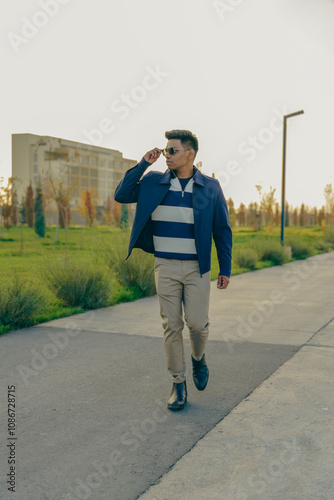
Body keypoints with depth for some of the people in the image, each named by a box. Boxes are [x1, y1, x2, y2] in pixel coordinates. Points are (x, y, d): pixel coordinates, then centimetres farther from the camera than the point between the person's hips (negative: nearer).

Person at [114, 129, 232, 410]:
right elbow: (121, 195, 0)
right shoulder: (153, 182, 3)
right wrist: (143, 164, -6)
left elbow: (222, 230, 2)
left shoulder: (211, 187, -1)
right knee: (171, 326, 3)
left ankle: (198, 357, 31)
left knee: (198, 324, -3)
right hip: (165, 266, 1)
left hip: (197, 268, -1)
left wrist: (225, 269, 0)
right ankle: (179, 384, 15)